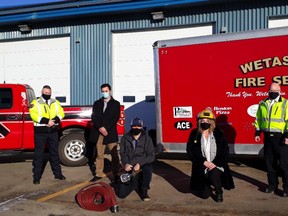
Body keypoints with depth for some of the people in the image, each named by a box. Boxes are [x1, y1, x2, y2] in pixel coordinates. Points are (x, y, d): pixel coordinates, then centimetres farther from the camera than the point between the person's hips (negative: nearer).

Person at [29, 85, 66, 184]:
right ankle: (36, 176, 7)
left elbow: (61, 113, 1)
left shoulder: (56, 103, 12)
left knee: (54, 153, 12)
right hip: (40, 132, -3)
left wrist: (54, 120, -19)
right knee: (39, 154, 0)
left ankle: (57, 173, 22)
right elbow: (34, 115, -14)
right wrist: (47, 121, -24)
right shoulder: (35, 103, 1)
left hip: (53, 131, 4)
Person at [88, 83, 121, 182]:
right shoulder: (97, 103, 15)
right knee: (99, 154, 4)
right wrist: (100, 128, -10)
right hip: (98, 133, 2)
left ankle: (116, 174, 3)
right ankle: (98, 174, 10)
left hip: (111, 132, -2)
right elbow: (94, 117, 5)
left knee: (114, 154, -4)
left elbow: (116, 118, -2)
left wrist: (106, 129, -11)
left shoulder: (115, 103, 8)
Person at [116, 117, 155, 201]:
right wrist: (126, 164, -20)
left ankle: (144, 191, -12)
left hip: (143, 164, -1)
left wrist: (140, 164, -25)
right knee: (121, 194, -7)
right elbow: (123, 154, 1)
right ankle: (136, 183, 24)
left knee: (148, 169, -40)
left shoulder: (147, 139, -7)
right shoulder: (125, 138, -3)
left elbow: (151, 156, -11)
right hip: (130, 168, 2)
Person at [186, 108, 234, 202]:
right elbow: (190, 152, -5)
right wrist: (204, 162, -15)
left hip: (217, 165, 0)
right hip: (201, 167, 0)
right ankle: (206, 186, 29)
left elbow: (225, 151, -2)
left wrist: (216, 164, -15)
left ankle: (219, 192, -1)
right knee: (205, 194, -9)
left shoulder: (218, 134, -1)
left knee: (213, 175, -35)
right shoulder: (194, 134, -2)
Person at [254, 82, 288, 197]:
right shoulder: (262, 104, 11)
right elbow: (258, 119, 16)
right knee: (270, 162, 11)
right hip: (268, 137, 5)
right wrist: (257, 133, 11)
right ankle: (272, 185, 24)